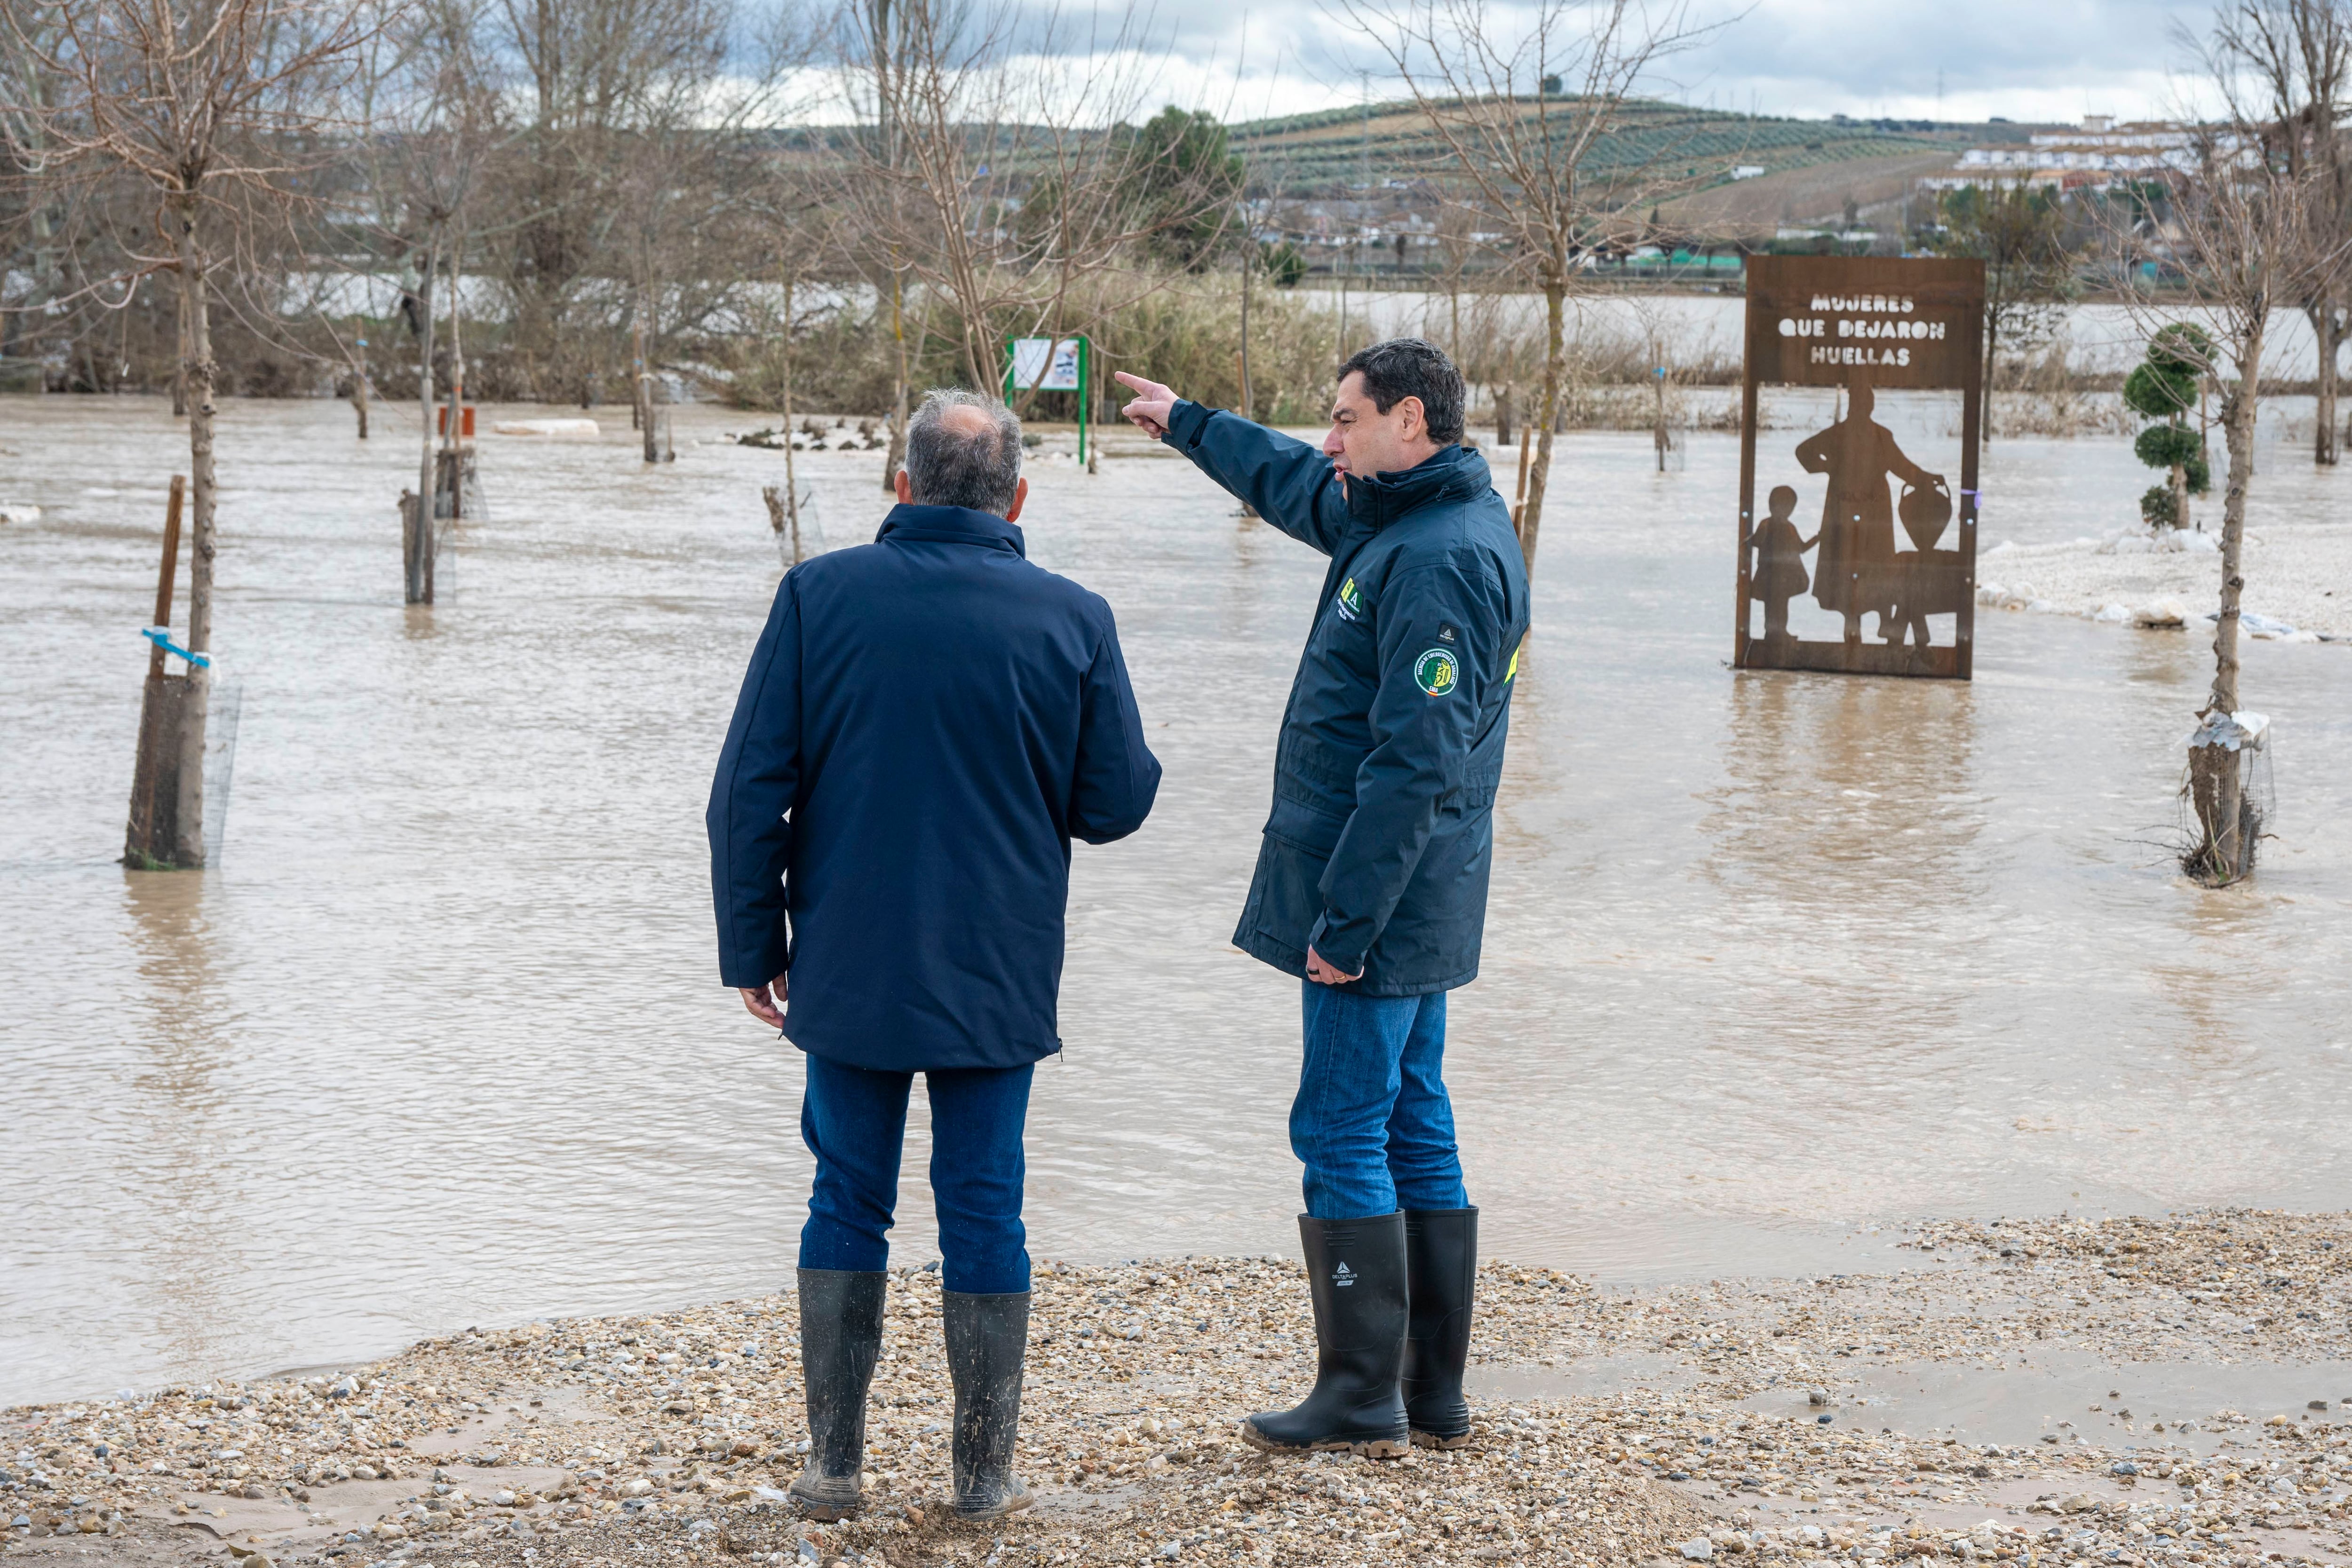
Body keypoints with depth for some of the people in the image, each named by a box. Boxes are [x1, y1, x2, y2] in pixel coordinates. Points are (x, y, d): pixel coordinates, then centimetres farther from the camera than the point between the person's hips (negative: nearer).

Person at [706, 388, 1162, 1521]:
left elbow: (750, 789, -5)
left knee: (847, 1205, 12)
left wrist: (754, 948, 3)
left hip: (849, 972, 0)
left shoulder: (818, 597, -5)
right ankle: (984, 1473, 13)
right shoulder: (1072, 620, -5)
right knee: (983, 1215, 8)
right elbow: (1115, 803, -1)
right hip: (998, 980, 0)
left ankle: (834, 1463, 13)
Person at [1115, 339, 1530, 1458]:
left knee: (1343, 1133, -6)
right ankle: (1434, 1395, 16)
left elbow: (1414, 764, -25)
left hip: (1381, 903, -10)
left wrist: (1345, 919, -24)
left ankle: (1360, 1398, -2)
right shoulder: (1400, 519, 12)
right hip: (1417, 904, 10)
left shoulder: (1437, 560, -20)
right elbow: (1295, 485, 34)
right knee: (1412, 1131, 12)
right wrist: (1187, 426, 46)